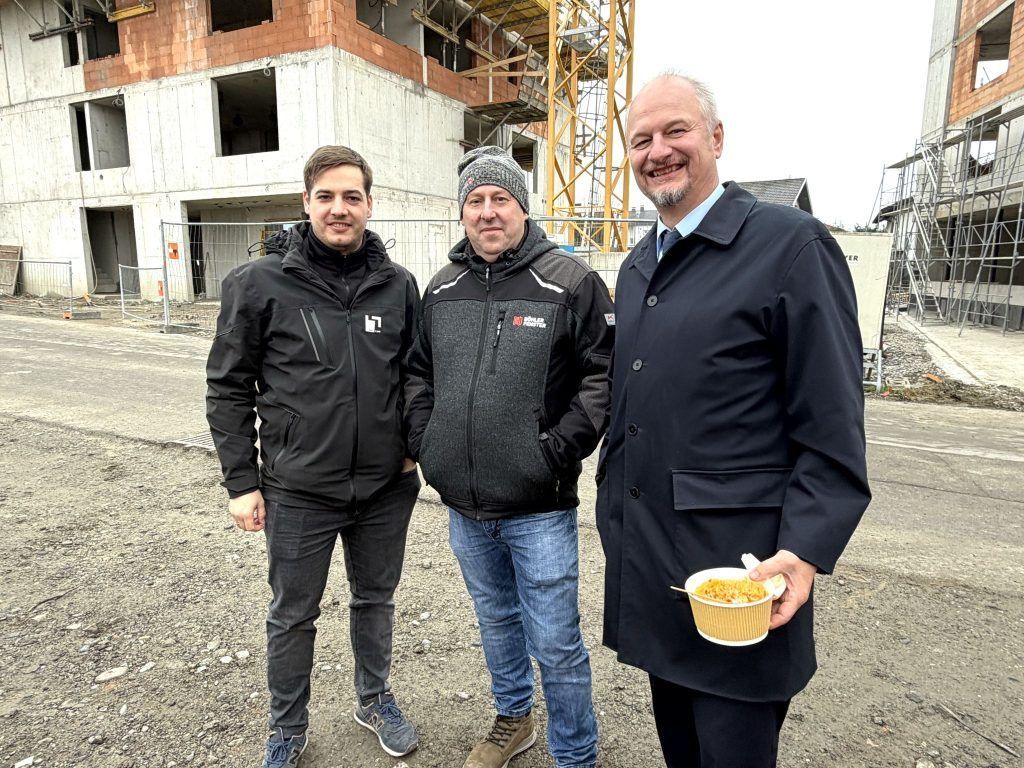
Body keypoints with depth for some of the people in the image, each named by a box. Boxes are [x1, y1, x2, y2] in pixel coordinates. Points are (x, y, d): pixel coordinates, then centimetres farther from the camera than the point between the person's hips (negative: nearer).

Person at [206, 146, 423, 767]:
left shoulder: (397, 285, 0)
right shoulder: (259, 284, -8)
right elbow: (229, 388, -3)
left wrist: (415, 443, 0)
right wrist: (241, 480, -4)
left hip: (386, 487, 3)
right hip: (298, 490, -2)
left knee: (376, 600, 20)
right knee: (293, 616, 15)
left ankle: (376, 700, 45)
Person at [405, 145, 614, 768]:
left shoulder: (570, 282, -9)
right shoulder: (442, 289, 7)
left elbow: (607, 374, -10)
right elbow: (420, 373, 16)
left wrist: (561, 448, -16)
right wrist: (424, 444, 5)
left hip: (540, 507, -5)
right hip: (463, 504, 6)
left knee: (554, 641, 6)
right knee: (496, 621, 25)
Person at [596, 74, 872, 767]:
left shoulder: (791, 244, -10)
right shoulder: (637, 267, 12)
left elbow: (832, 429, -12)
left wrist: (805, 552, -18)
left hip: (738, 560, -6)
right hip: (643, 554, 7)